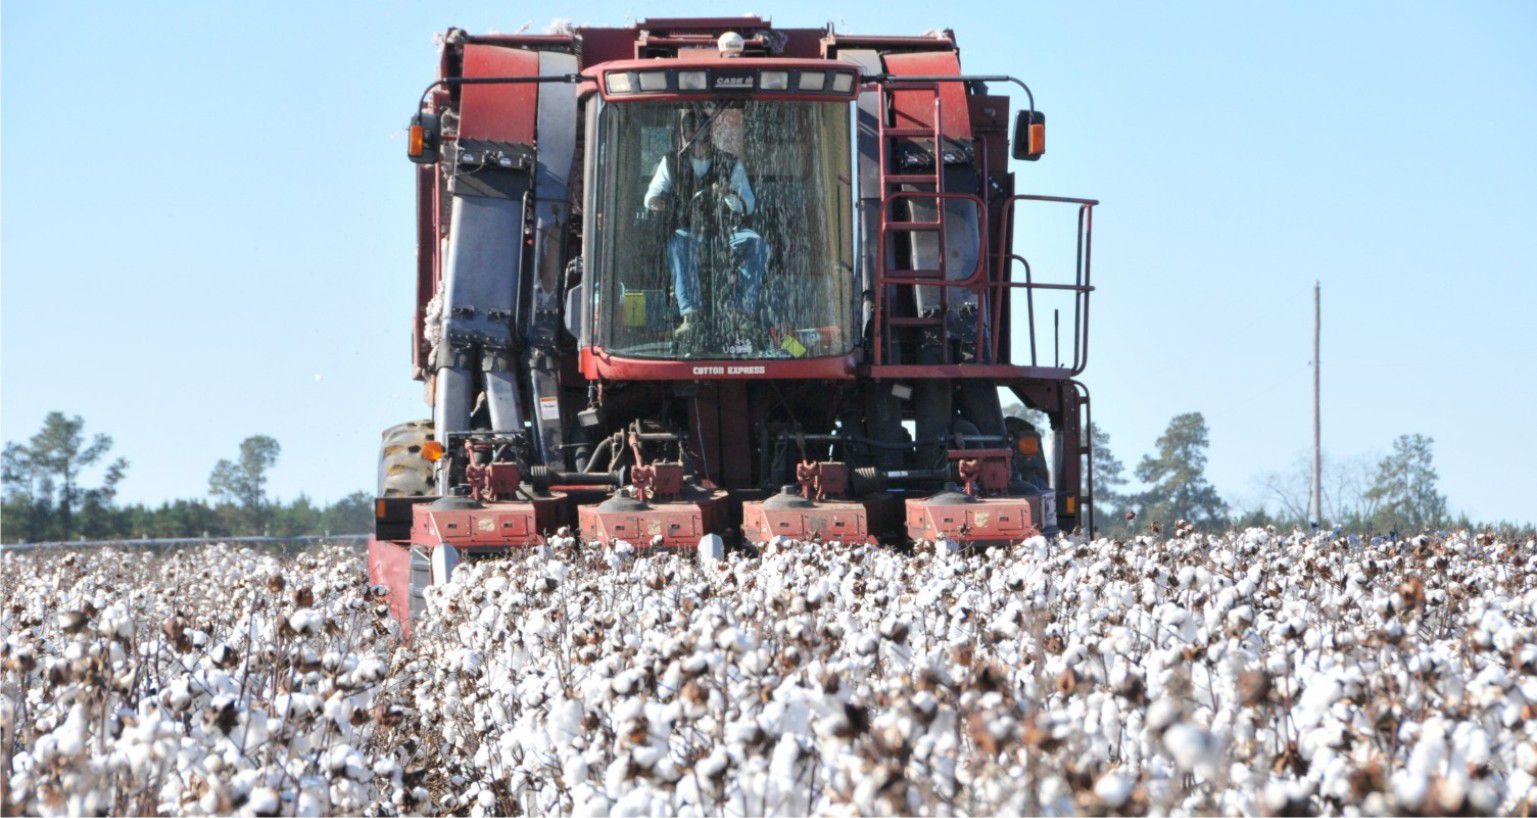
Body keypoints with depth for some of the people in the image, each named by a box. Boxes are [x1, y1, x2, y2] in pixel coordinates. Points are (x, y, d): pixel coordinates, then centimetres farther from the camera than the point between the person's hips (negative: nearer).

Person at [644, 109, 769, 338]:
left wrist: (729, 195, -23)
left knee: (757, 244, -29)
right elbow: (652, 196, 7)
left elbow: (748, 206, 0)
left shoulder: (731, 164, 8)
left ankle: (744, 310, -31)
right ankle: (690, 313, -46)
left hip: (725, 231, 1)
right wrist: (656, 201, -20)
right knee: (678, 242, -37)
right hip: (688, 231, -1)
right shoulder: (671, 163, 12)